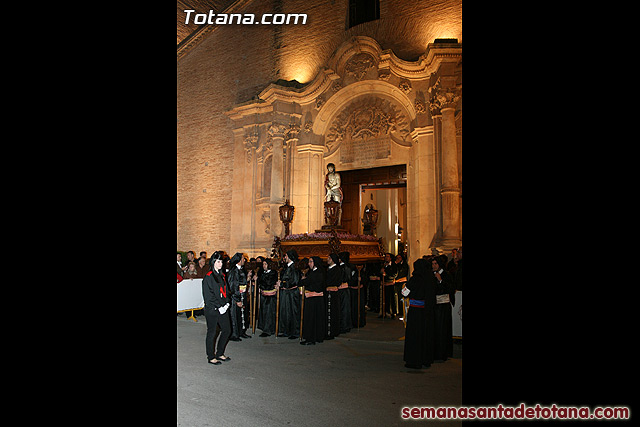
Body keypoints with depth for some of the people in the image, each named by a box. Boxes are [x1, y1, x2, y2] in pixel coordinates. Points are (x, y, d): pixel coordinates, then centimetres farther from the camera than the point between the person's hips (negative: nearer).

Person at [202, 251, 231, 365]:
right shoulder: (208, 277, -12)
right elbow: (208, 296, -15)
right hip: (212, 309, -7)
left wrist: (226, 304, 2)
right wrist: (219, 307, -15)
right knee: (211, 333, 3)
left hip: (222, 308, 8)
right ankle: (211, 357, 16)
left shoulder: (222, 275, 12)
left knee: (227, 330, 9)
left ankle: (219, 353, 24)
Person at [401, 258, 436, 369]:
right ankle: (426, 360, 26)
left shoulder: (415, 279, -15)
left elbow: (405, 292, -8)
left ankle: (414, 361, 11)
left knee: (414, 335, 5)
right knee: (426, 334, 16)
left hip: (415, 310, -6)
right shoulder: (431, 278, 1)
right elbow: (431, 295, 9)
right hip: (428, 310, 6)